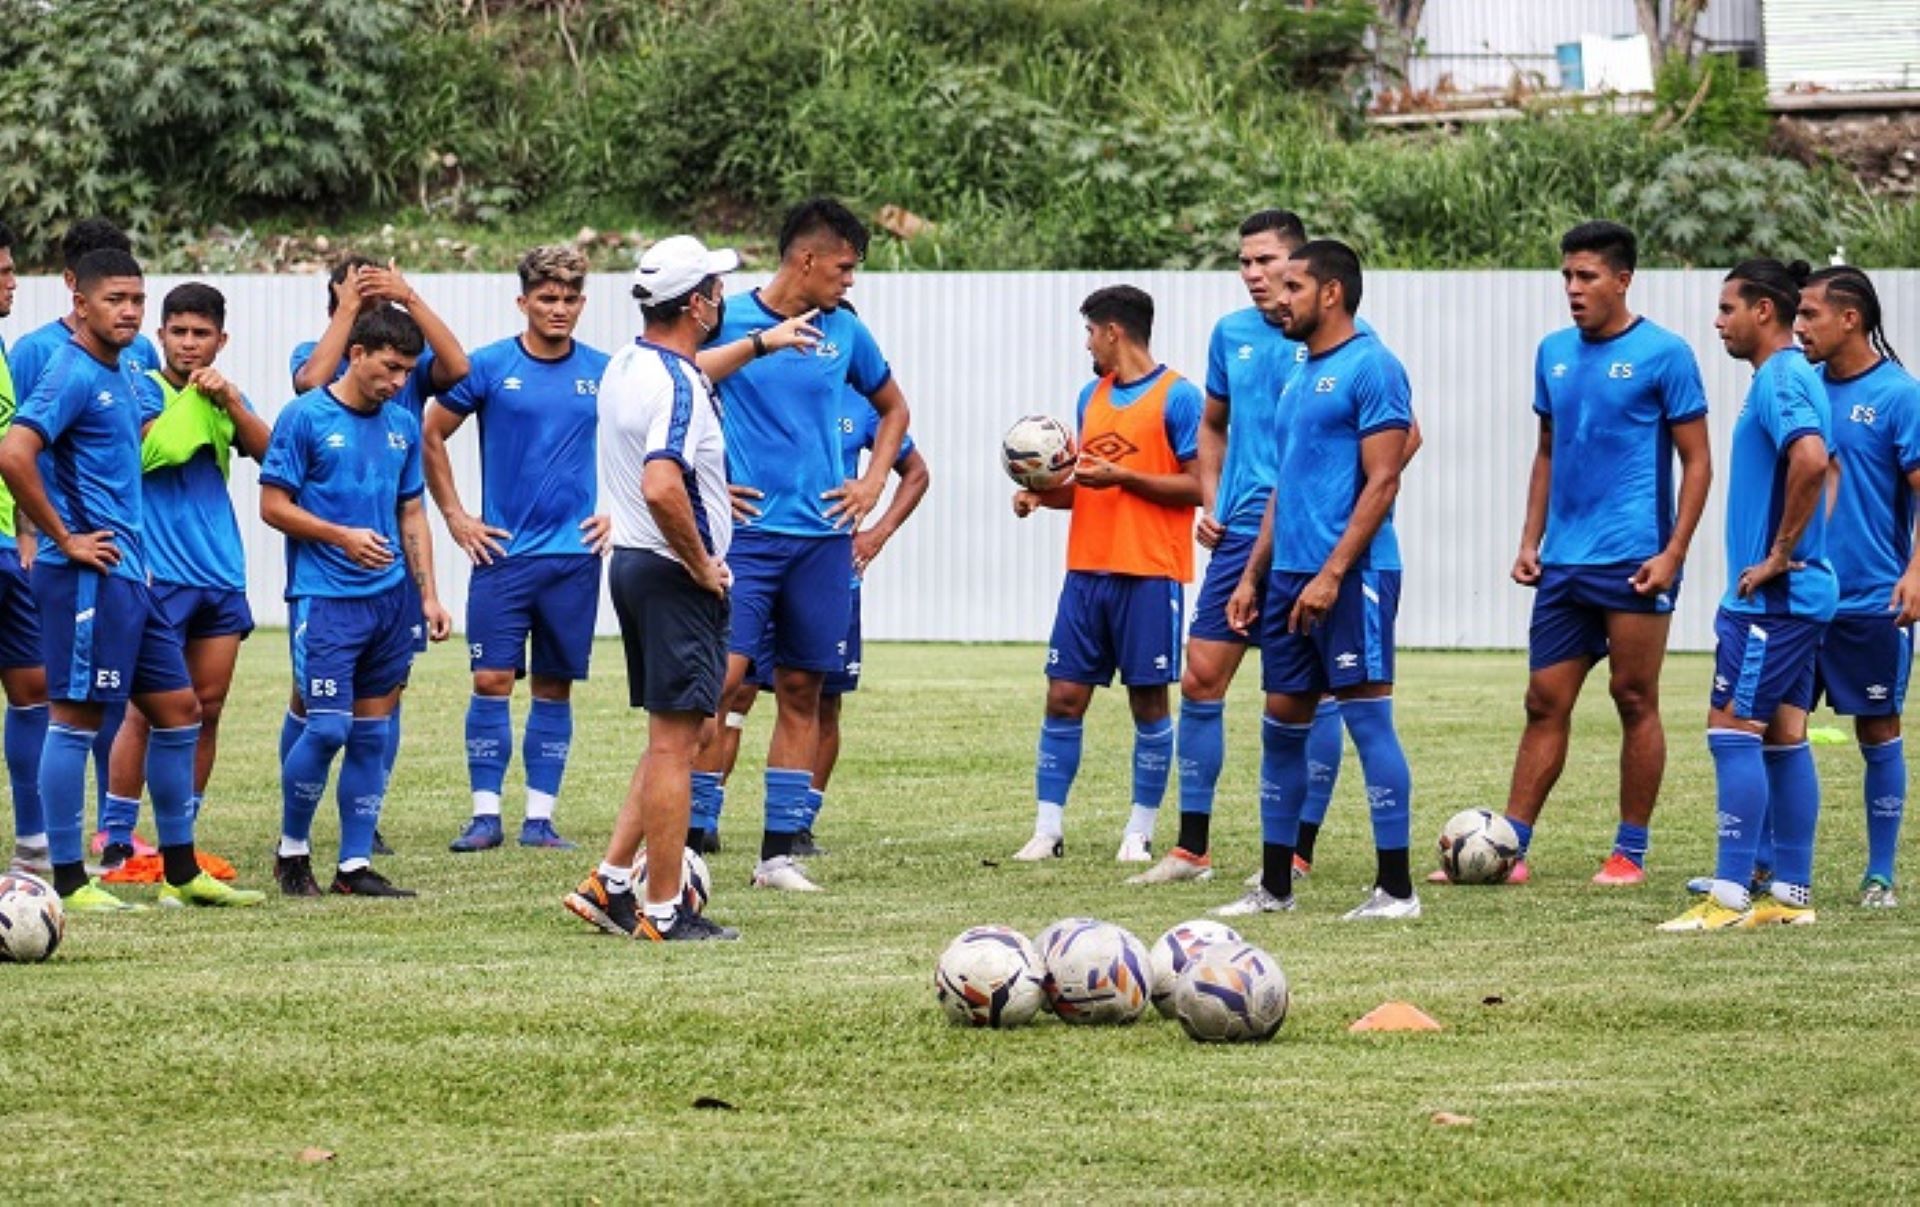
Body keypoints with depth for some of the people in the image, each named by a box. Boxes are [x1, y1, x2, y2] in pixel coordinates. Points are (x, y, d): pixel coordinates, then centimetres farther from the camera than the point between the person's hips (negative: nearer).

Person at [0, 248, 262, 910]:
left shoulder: (122, 372, 14)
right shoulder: (72, 374, -14)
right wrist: (63, 539, -20)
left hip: (129, 575, 10)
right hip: (88, 577, -10)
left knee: (179, 711, 12)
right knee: (77, 717, -4)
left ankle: (181, 873, 18)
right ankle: (67, 882, 0)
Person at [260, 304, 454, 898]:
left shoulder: (403, 426, 12)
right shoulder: (305, 417, -5)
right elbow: (273, 506, -6)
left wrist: (428, 595, 11)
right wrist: (344, 536, -17)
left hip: (391, 600, 6)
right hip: (325, 598, -6)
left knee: (372, 734, 5)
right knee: (329, 726, -12)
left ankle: (355, 864, 10)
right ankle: (292, 847, 7)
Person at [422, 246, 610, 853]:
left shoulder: (605, 373, 5)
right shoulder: (489, 367, -1)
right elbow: (432, 437, 6)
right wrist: (455, 516, 2)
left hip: (575, 553, 2)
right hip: (502, 551, -2)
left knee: (555, 688, 5)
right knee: (492, 680, -6)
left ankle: (540, 818, 9)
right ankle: (485, 814, -1)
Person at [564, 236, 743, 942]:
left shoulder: (627, 366, 9)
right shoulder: (678, 385, -21)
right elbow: (661, 487, -33)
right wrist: (702, 565, -21)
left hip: (632, 562, 10)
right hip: (676, 577, -10)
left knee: (684, 735, 18)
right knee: (675, 742, -3)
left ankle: (609, 884, 15)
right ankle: (664, 912, 1)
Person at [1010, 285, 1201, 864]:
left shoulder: (1177, 397, -7)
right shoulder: (1093, 395, 15)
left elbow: (1199, 486, -11)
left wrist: (1122, 476, -17)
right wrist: (1042, 493, 4)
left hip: (1150, 574, -6)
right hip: (1087, 570, 6)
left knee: (1148, 701, 0)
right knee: (1064, 696, 1)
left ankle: (1140, 832, 8)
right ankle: (1048, 828, 2)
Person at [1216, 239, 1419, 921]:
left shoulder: (1371, 368, -10)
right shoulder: (1300, 375, 19)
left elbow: (1381, 482, -15)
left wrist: (1332, 573, -20)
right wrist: (1253, 575, 19)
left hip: (1351, 576, -9)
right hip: (1290, 575, 9)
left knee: (1368, 718, -8)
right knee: (1282, 726, 10)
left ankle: (1396, 889, -6)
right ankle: (1274, 885, 16)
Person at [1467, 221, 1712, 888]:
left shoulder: (1663, 355, -5)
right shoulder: (1554, 353, 12)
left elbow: (1697, 461, -5)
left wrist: (1673, 554, -12)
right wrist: (1530, 541, 12)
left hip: (1632, 561, -6)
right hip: (1563, 563, 6)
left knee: (1635, 700, 0)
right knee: (1545, 702, 5)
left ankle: (1631, 854, 7)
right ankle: (1509, 849, 5)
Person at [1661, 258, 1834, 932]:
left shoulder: (1779, 381, -15)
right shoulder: (1794, 377, 16)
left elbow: (1811, 459, -32)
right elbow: (1816, 467, 25)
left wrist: (1780, 555, -24)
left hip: (1769, 597, -10)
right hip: (1800, 596, 10)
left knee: (1732, 731, -9)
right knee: (1783, 738, 10)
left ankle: (1730, 897, -10)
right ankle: (1792, 895, 12)